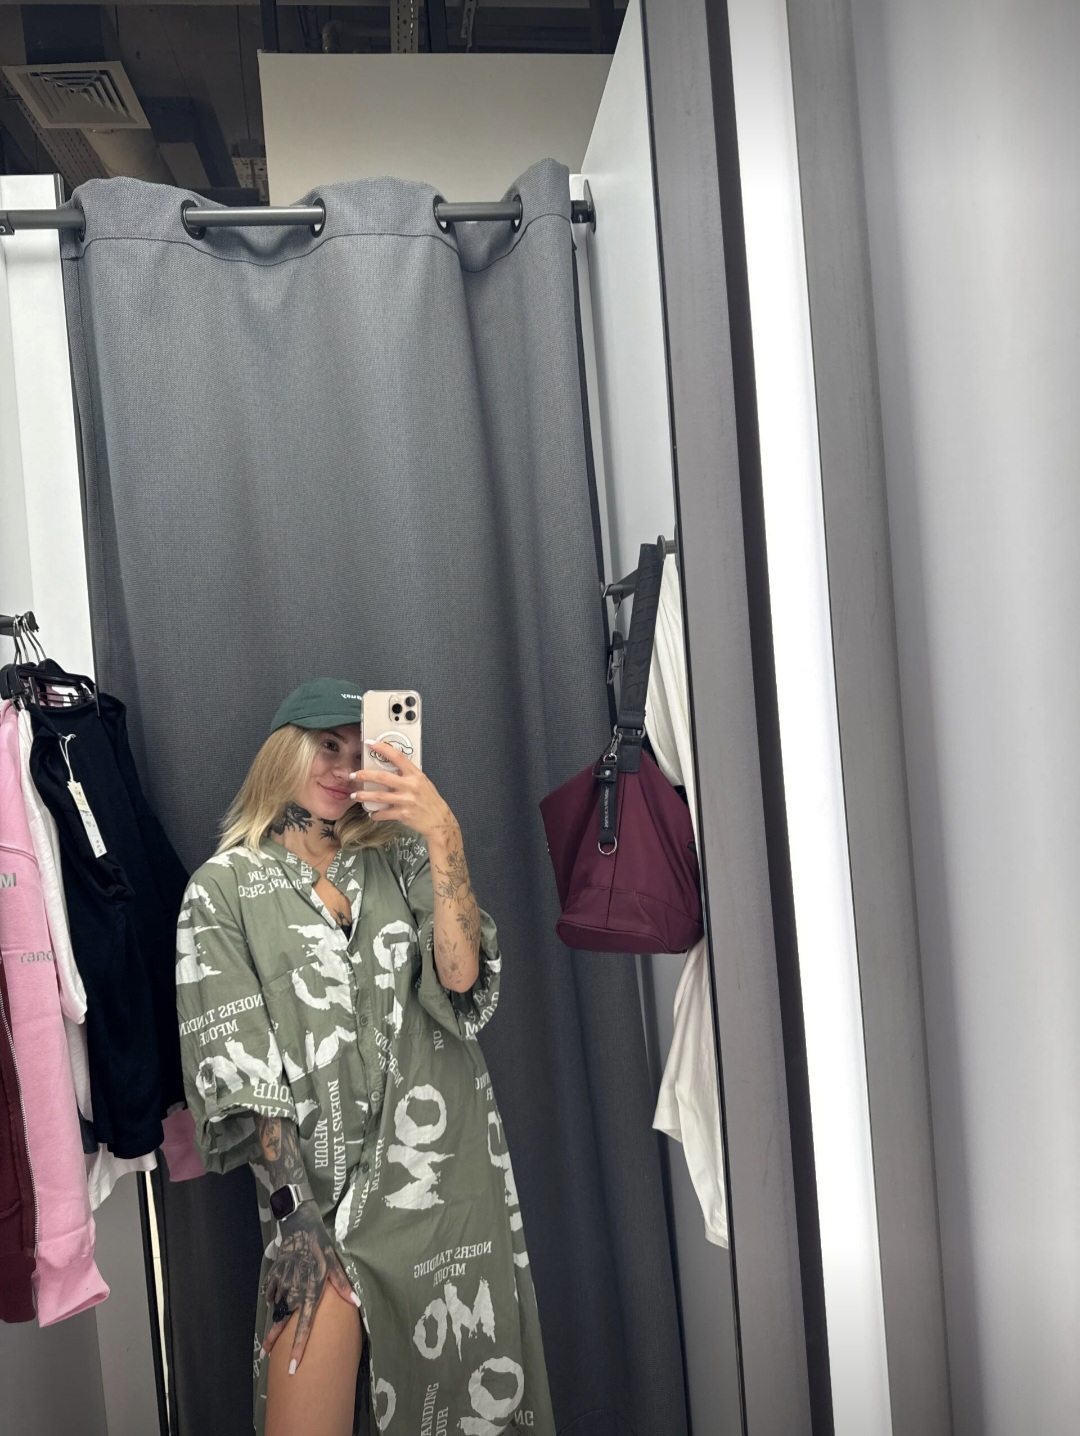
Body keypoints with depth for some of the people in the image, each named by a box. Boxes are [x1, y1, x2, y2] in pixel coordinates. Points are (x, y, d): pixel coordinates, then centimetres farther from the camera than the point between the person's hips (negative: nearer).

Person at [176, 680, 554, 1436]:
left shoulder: (397, 859, 9)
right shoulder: (225, 887, 2)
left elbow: (460, 977, -7)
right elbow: (235, 1061, -4)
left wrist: (443, 836, -18)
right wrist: (293, 1213, -11)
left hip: (446, 1167, 3)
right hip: (321, 1182, -2)